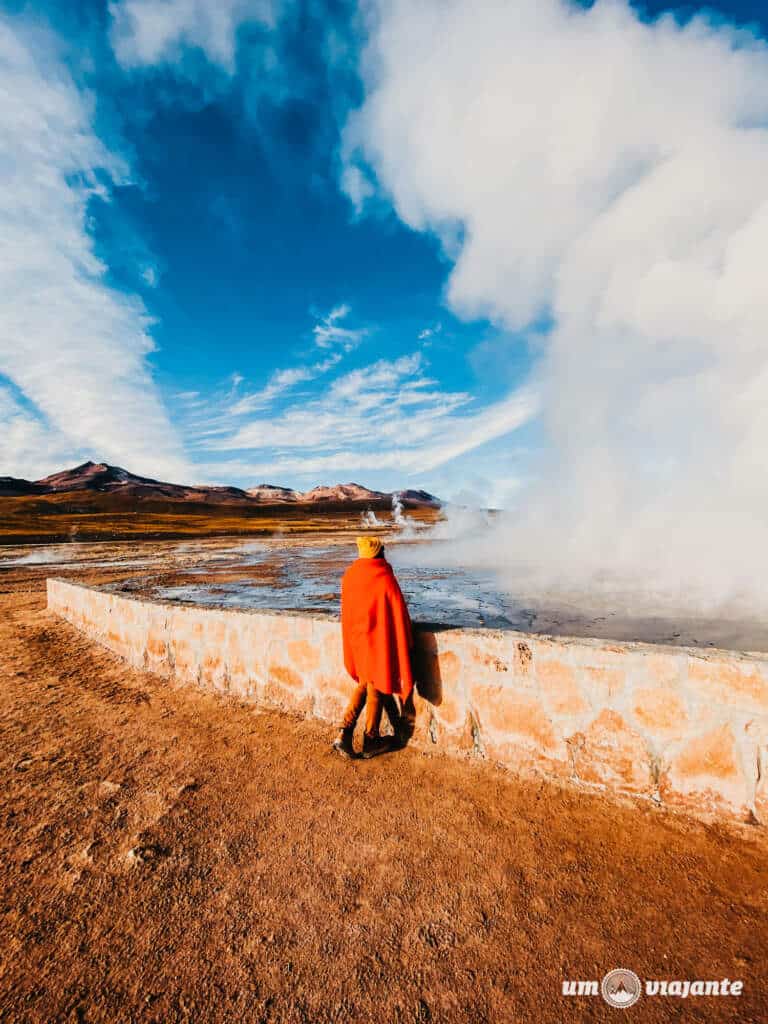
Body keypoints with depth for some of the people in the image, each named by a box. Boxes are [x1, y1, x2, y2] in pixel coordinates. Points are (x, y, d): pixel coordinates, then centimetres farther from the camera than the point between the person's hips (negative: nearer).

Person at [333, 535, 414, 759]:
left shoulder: (348, 577, -5)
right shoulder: (386, 580, -21)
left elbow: (347, 613, 7)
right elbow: (400, 616, -14)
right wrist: (407, 644, 0)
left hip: (356, 640, 5)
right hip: (379, 642, -5)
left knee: (364, 684, 23)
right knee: (377, 690, 12)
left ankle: (345, 734, 17)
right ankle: (371, 742, 28)